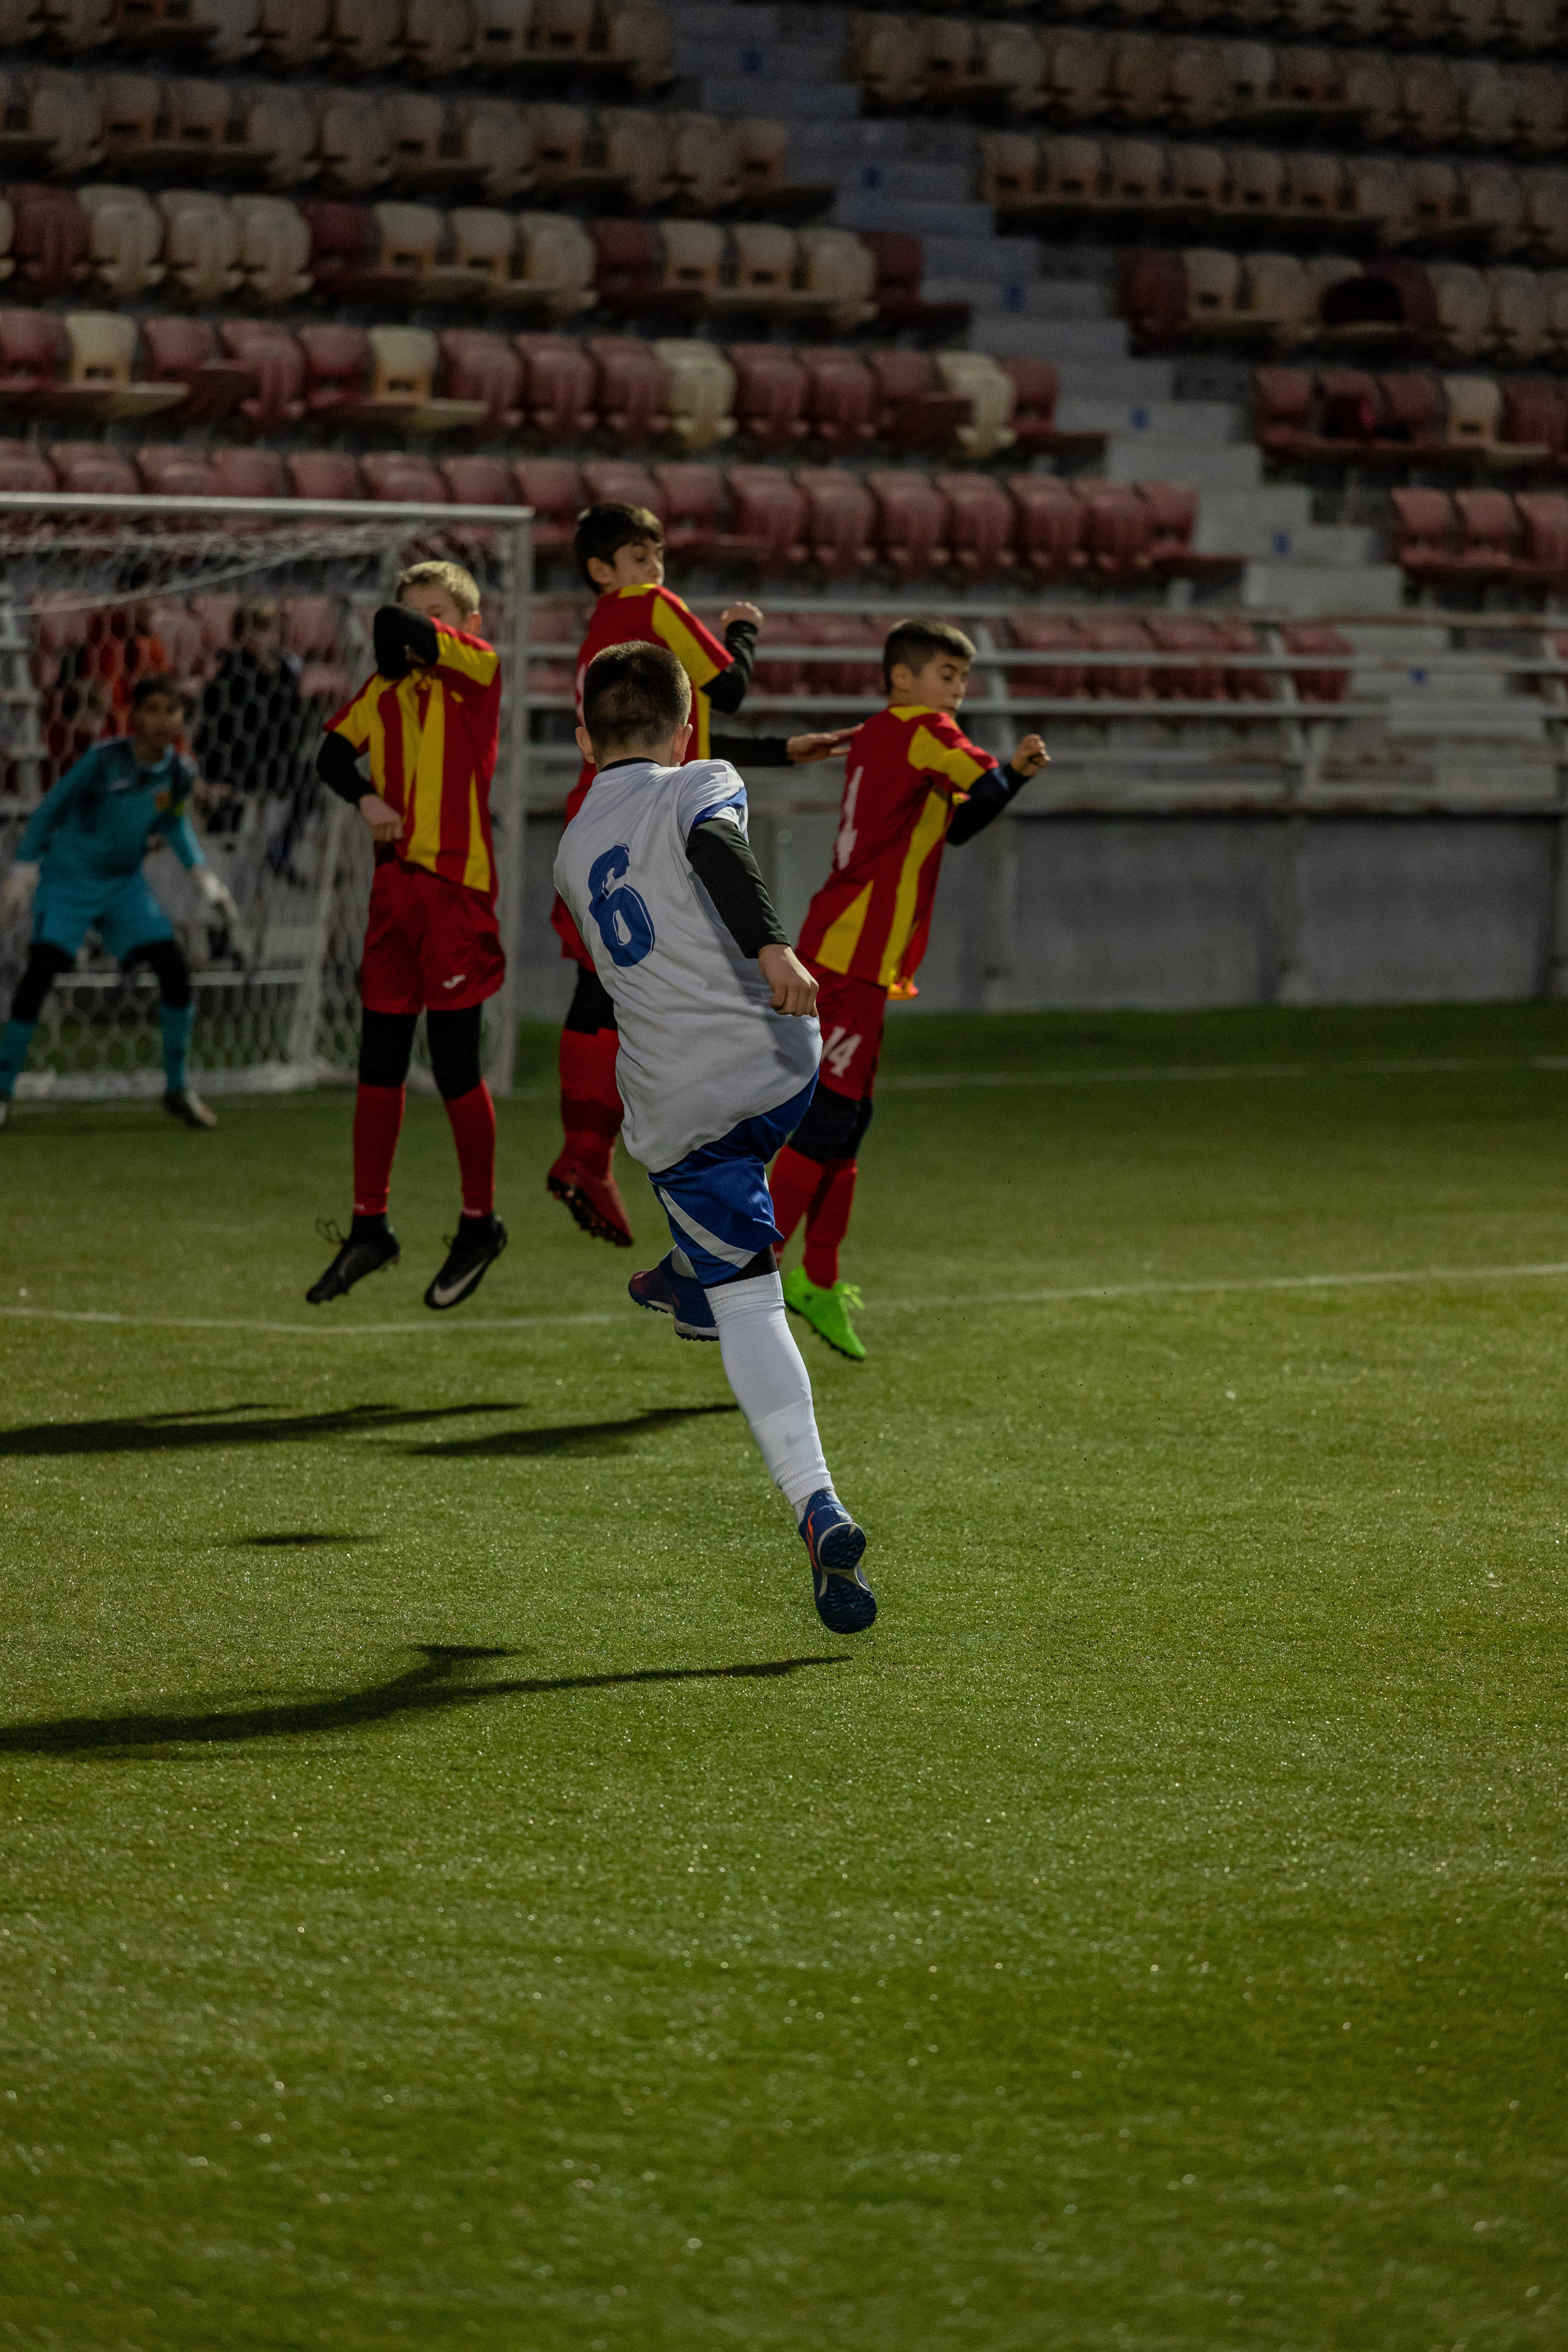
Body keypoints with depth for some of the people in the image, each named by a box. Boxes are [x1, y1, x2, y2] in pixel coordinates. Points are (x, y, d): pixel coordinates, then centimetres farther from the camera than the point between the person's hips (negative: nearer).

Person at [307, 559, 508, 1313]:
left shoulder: (479, 670, -6)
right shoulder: (385, 689, 13)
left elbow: (399, 630, -19)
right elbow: (335, 751, 8)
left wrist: (402, 637, 2)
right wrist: (365, 797, -10)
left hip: (455, 888, -6)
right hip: (395, 886, 6)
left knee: (454, 1068, -2)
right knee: (378, 1067, 9)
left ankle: (479, 1224, 15)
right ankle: (369, 1227, 18)